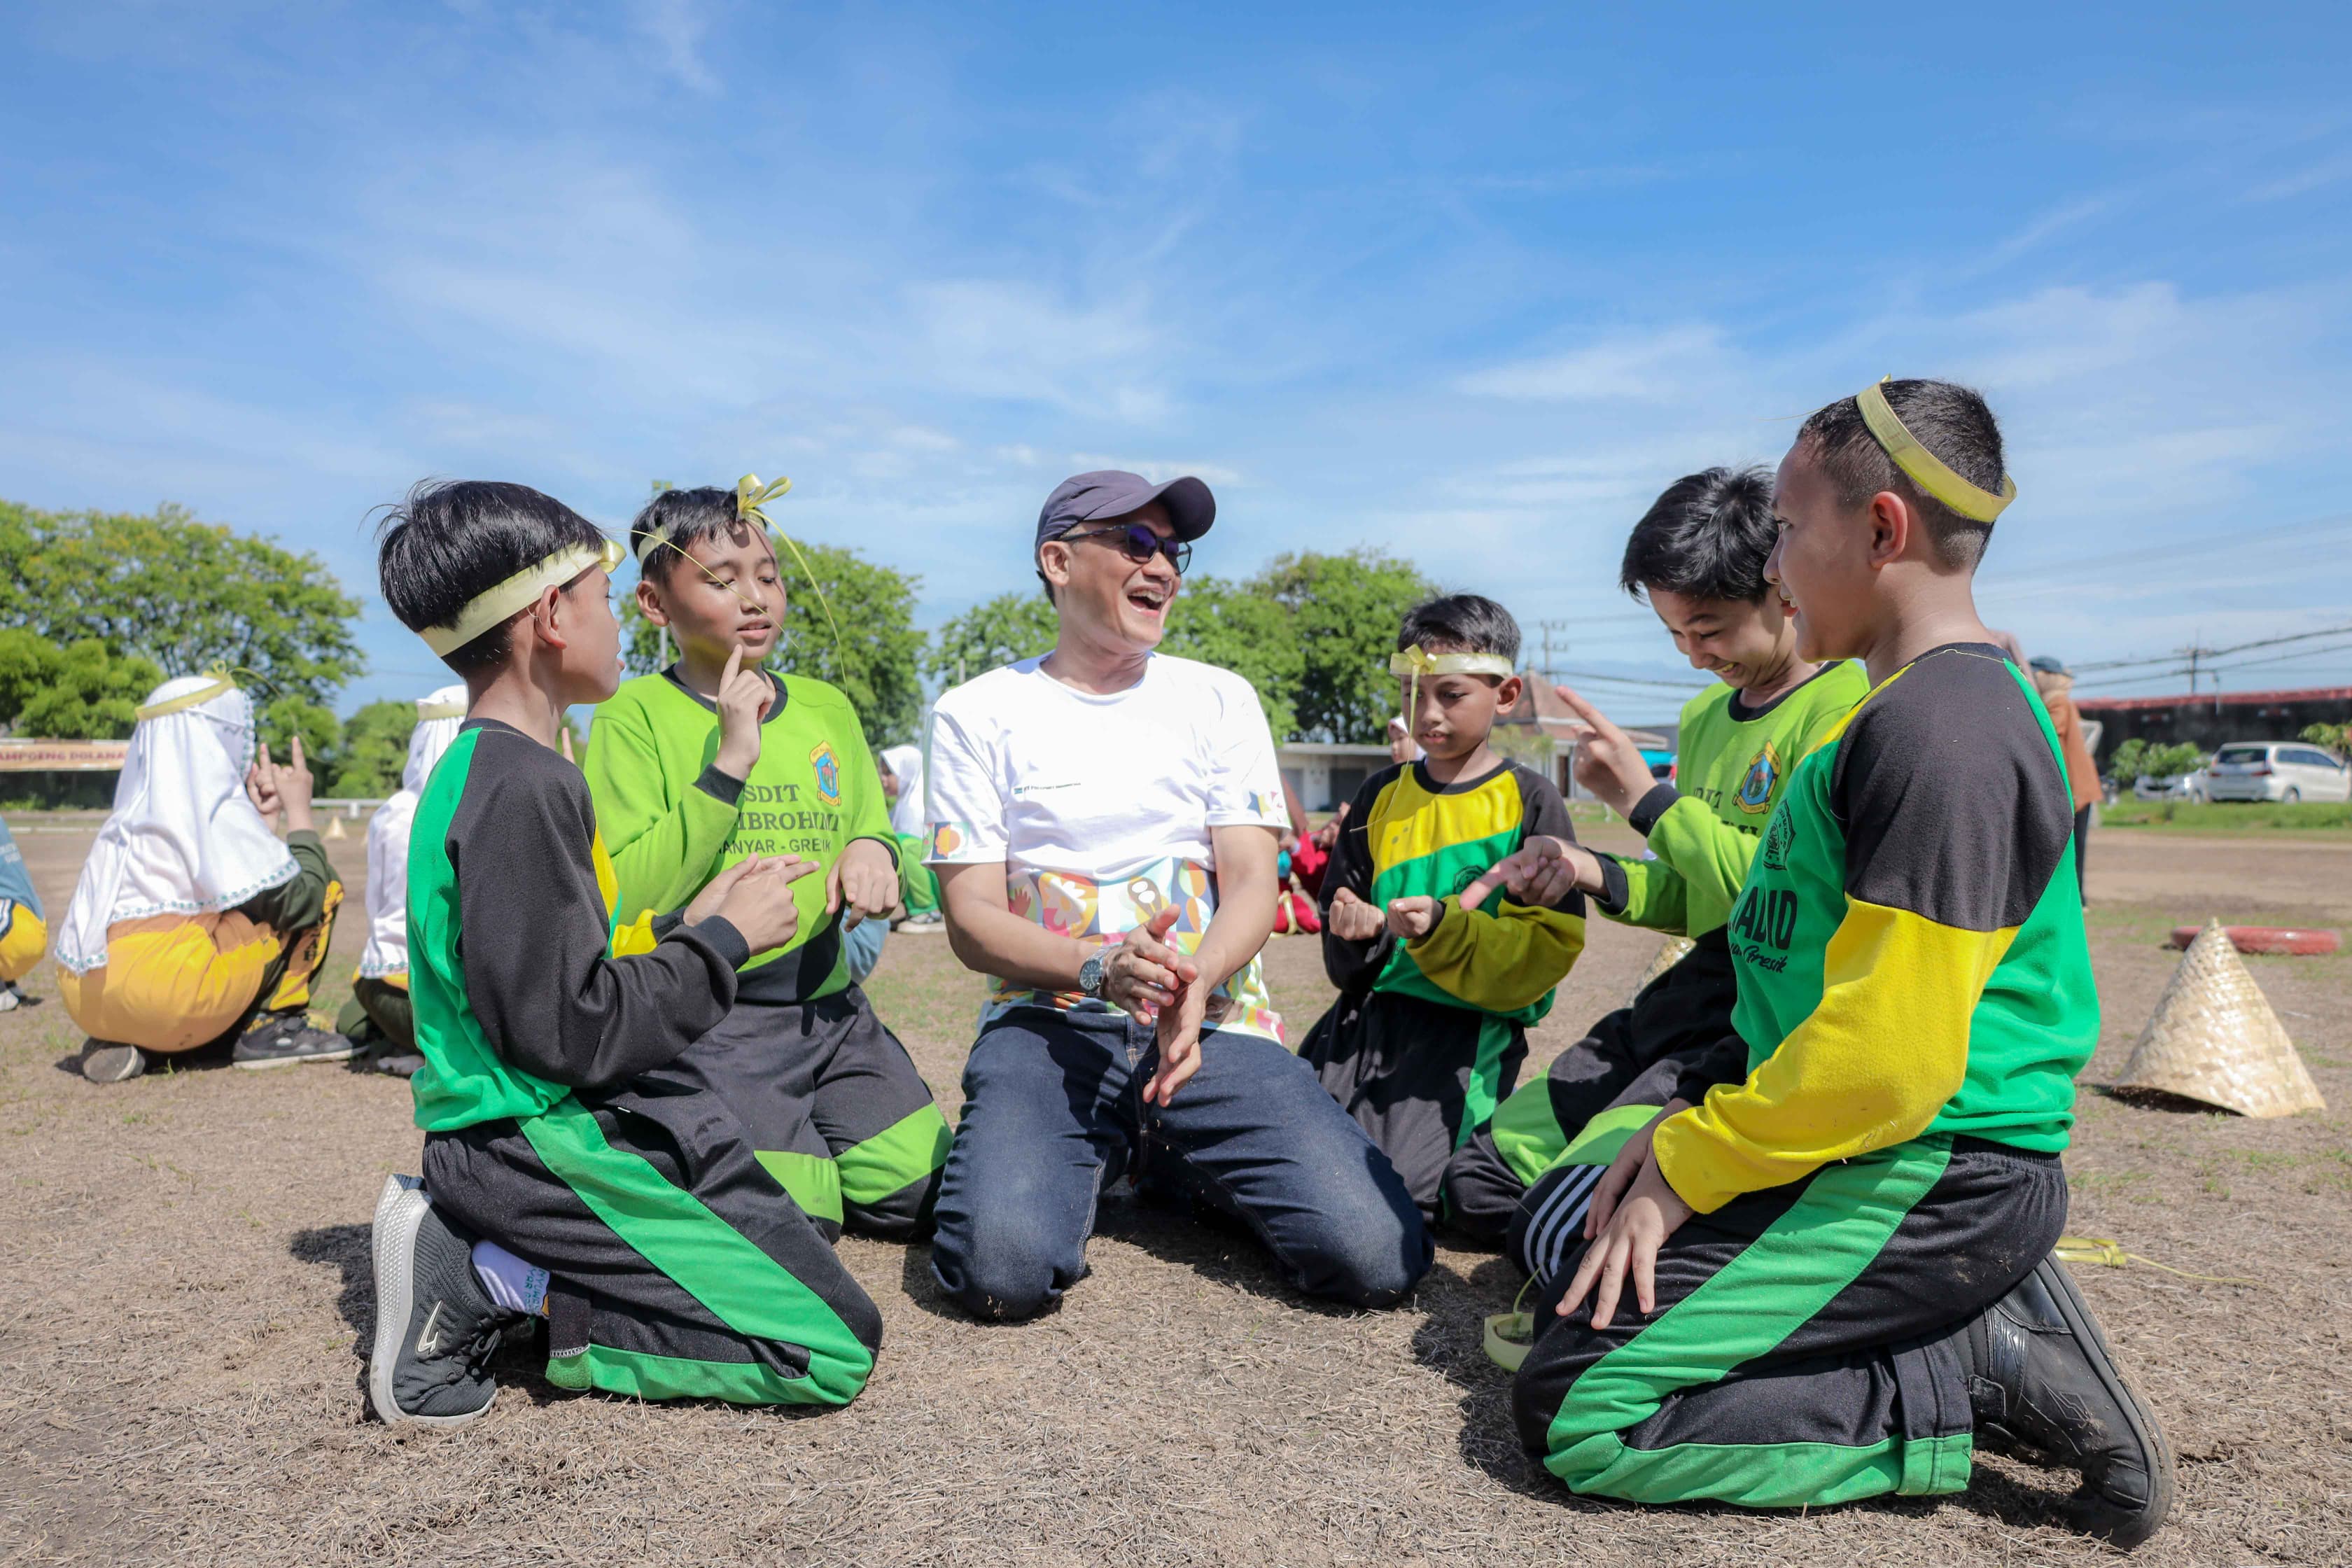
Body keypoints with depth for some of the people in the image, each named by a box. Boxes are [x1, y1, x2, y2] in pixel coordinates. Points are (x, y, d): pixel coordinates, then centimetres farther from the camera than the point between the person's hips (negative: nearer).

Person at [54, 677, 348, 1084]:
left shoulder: (136, 811, 18)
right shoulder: (219, 806, -6)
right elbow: (299, 898, -9)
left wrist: (260, 818, 21)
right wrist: (299, 810, 3)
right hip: (168, 990, -8)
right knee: (321, 883, 2)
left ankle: (127, 1041, 13)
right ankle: (273, 1025, 0)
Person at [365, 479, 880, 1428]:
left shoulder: (484, 768, 11)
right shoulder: (524, 786, -21)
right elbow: (572, 1030, -22)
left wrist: (689, 924, 11)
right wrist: (724, 939, -10)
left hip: (566, 1119, 10)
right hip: (535, 1145, -10)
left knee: (795, 1238, 21)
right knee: (833, 1348, -8)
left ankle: (484, 1254, 9)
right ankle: (494, 1287, -6)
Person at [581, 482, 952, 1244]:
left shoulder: (825, 705, 12)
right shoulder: (633, 716, -5)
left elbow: (874, 828, 16)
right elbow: (625, 903, -15)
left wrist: (873, 851, -8)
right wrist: (730, 761, -20)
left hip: (828, 1003, 5)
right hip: (705, 1019, -5)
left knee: (918, 1193, -4)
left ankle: (801, 1136, 22)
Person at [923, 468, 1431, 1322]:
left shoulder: (1220, 698, 13)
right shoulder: (976, 713, 6)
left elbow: (1253, 881, 4)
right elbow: (971, 920, -1)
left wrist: (1194, 985, -19)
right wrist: (1101, 968, -21)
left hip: (1216, 1022, 2)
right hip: (1048, 1026, -1)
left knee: (1378, 1255, -17)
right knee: (1002, 1267, -29)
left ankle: (1177, 1163, 11)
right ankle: (1098, 1161, 6)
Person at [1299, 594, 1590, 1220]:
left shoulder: (1528, 800, -1)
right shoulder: (1381, 794, 12)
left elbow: (1550, 944, -8)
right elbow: (1341, 902, 21)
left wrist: (1442, 928, -22)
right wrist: (1357, 928, -4)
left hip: (1469, 1023, -4)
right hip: (1370, 1009, 5)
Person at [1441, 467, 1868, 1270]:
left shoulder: (1847, 707, -12)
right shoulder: (1704, 715, 16)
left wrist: (1644, 796, -16)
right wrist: (1599, 876, 1)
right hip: (1690, 995, 9)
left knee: (1561, 1235, -21)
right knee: (1478, 1184, 9)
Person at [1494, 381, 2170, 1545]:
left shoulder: (1939, 728, -20)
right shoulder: (1922, 702, 14)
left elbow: (1889, 1054, -25)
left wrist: (1686, 1170, -13)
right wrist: (1703, 1130, 10)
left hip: (1925, 1185, -10)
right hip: (1894, 1157, 10)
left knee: (1575, 1410, -13)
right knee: (1580, 1282, 16)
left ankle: (1985, 1376, -4)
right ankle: (1979, 1319, 10)